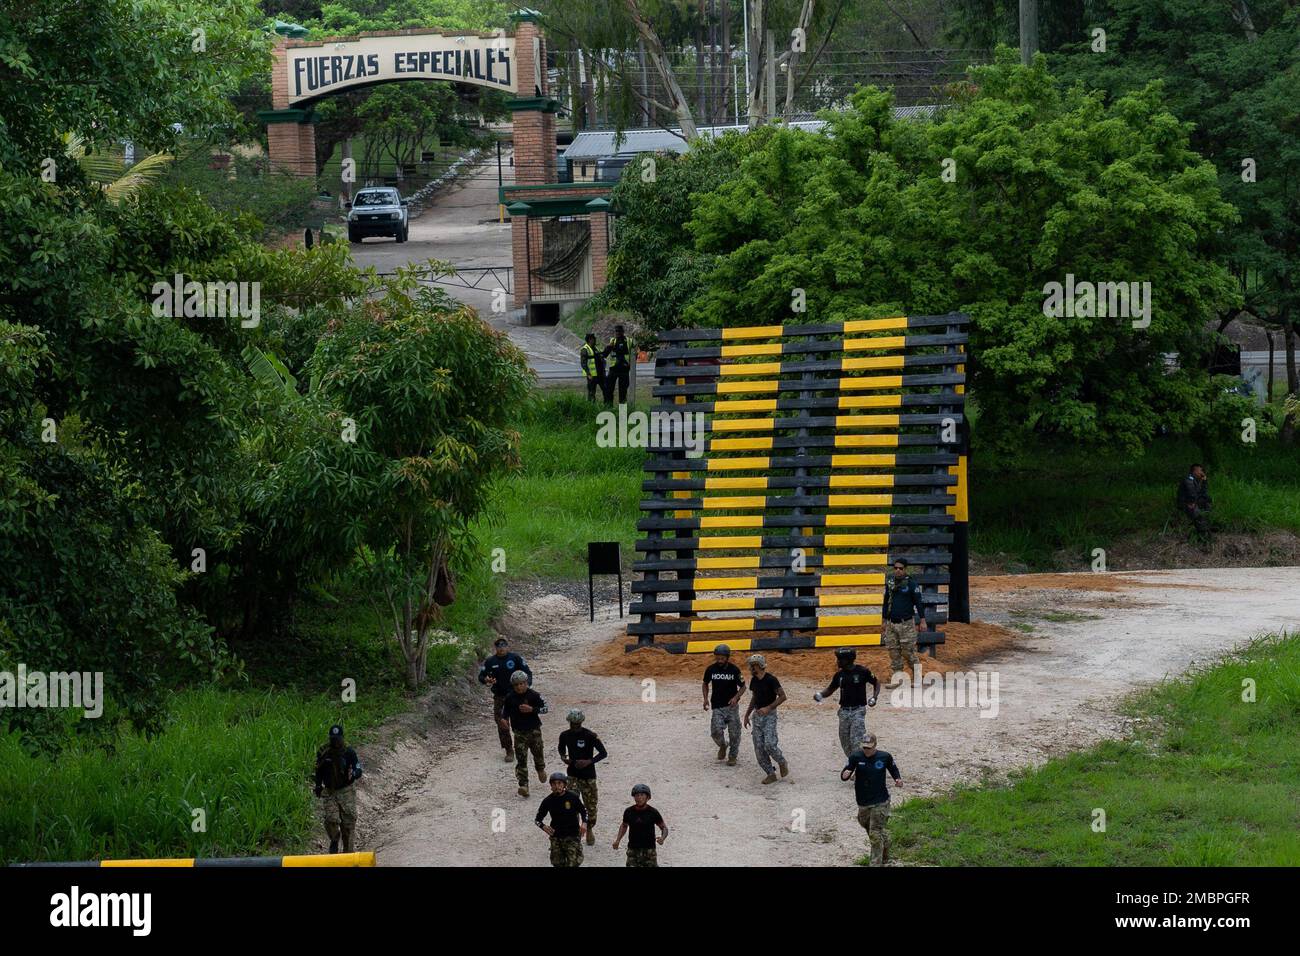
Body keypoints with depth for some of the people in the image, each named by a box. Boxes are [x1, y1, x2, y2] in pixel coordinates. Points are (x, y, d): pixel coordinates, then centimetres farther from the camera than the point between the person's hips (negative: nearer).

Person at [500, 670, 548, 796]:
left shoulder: (534, 695, -9)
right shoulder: (510, 698, -2)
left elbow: (544, 708, -5)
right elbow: (504, 709, 13)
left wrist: (531, 709, -20)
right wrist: (504, 718, -8)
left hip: (534, 729, 0)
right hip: (519, 732, 0)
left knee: (538, 753, 16)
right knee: (521, 758, -7)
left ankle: (541, 769, 51)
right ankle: (523, 784, -10)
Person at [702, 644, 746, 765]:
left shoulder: (734, 670, -7)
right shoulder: (711, 669, -1)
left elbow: (743, 687, 1)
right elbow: (706, 684, 16)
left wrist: (736, 697, -17)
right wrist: (706, 698, 2)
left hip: (731, 706, -1)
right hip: (717, 707, 1)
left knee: (734, 733, 1)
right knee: (716, 732, -15)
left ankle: (732, 756, 21)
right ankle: (722, 746, 17)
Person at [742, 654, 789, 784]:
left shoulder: (771, 679, -14)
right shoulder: (754, 680, 8)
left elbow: (782, 696, -14)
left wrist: (768, 708, -22)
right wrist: (747, 715, 20)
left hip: (769, 715, -7)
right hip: (757, 716, 7)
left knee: (769, 745, -19)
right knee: (759, 748, 1)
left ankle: (782, 762, 9)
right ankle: (771, 774, 9)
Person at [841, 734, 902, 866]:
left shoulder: (884, 757, -6)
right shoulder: (856, 757, -6)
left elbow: (893, 769, 13)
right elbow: (844, 775, -9)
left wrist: (898, 779, -8)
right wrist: (845, 775, -33)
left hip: (880, 802, -3)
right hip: (863, 804, 3)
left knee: (875, 834, -10)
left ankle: (876, 864, -3)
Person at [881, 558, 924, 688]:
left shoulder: (911, 584, -5)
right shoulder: (890, 584, 9)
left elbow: (918, 603, -4)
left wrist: (922, 620, -8)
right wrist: (884, 621, 19)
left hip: (906, 624, -5)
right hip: (891, 624, 5)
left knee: (909, 652, -5)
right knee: (894, 652, 2)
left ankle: (917, 677, 6)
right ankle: (896, 677, 6)